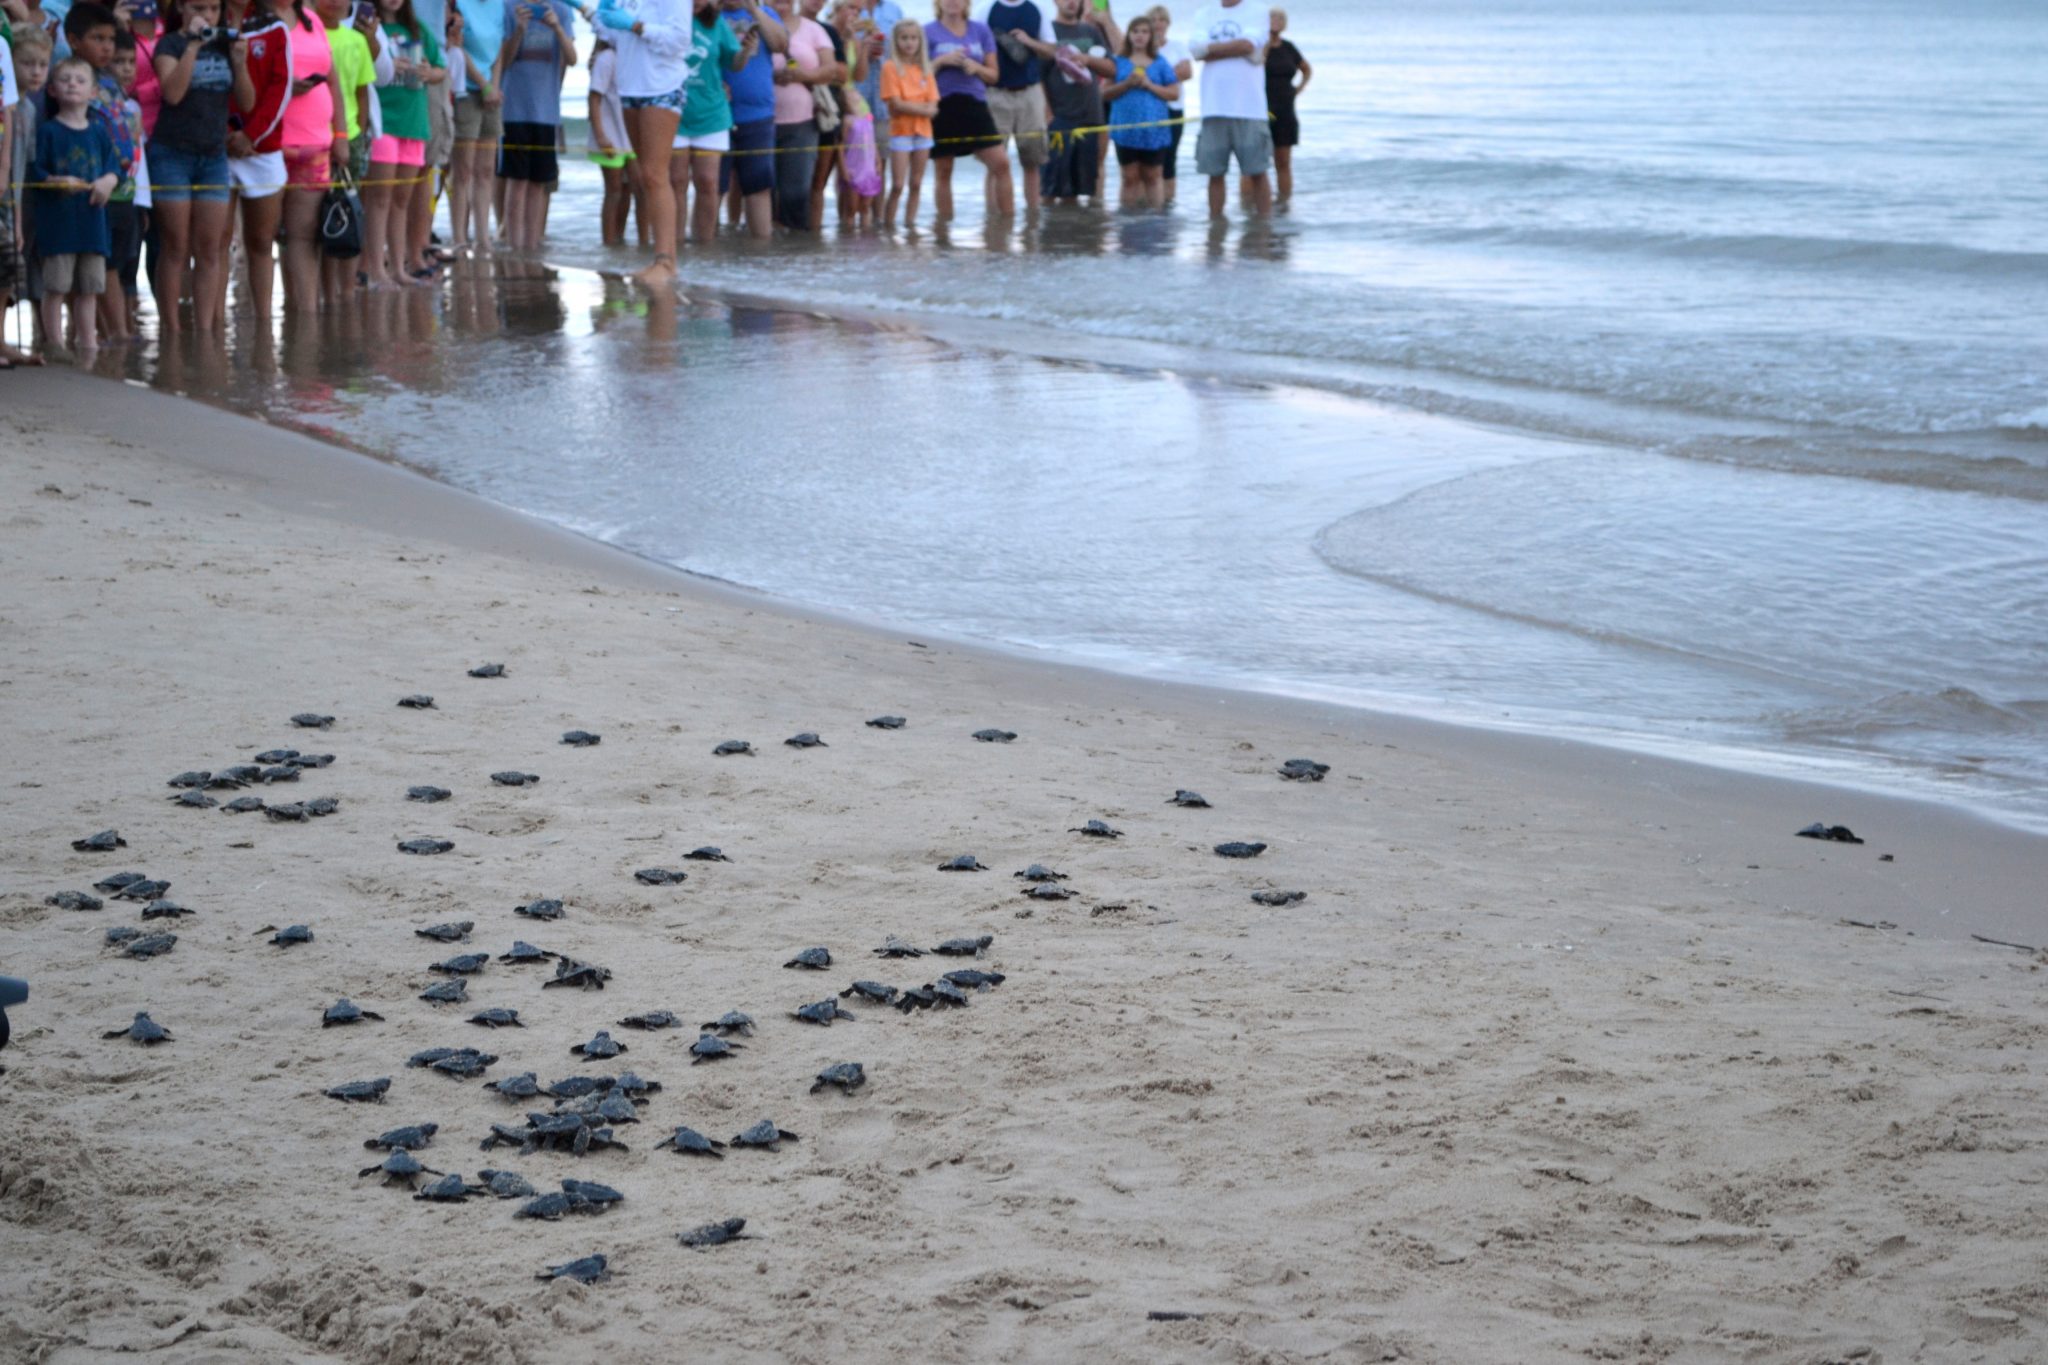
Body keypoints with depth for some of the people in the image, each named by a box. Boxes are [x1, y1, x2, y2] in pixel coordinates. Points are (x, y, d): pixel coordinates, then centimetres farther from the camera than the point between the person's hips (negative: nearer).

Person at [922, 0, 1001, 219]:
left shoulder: (980, 30, 10)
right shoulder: (929, 32, 3)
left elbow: (993, 73, 12)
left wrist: (976, 67, -8)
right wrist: (942, 61, -13)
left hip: (975, 105, 2)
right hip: (942, 107, -2)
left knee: (1001, 163, -8)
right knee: (943, 171, 3)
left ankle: (1008, 218, 0)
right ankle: (945, 223, 10)